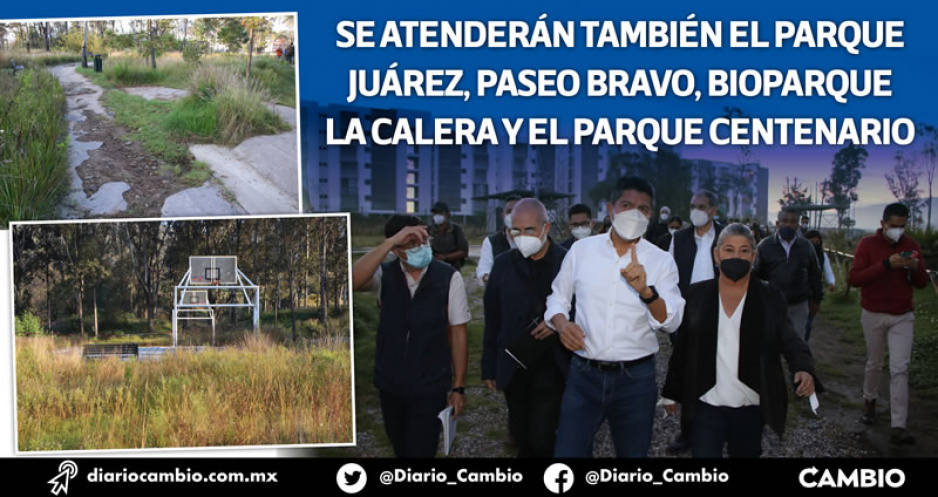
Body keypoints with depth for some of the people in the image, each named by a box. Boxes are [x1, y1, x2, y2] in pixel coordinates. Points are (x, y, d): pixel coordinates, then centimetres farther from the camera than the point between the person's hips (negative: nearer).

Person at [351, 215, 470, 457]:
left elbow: (457, 333, -8)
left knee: (420, 451, 0)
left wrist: (458, 387, -6)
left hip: (430, 386, -3)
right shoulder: (384, 274, -8)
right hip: (389, 383, 3)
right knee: (401, 449, 22)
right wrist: (390, 242, -37)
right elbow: (352, 281, -30)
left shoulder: (449, 277, -13)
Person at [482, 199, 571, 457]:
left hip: (552, 365, -3)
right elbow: (492, 320, 6)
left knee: (541, 438, -7)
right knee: (520, 435, 12)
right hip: (513, 366, 3)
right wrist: (489, 366, 6)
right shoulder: (504, 264, 2)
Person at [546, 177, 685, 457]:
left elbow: (671, 322, -12)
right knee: (568, 452, 1)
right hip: (583, 374, 1)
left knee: (633, 452, 14)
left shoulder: (661, 261, -3)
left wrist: (646, 291, -30)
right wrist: (561, 322, -9)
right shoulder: (582, 249, 2)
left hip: (635, 379, 0)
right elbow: (558, 296, 12)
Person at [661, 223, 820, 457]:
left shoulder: (770, 297, 0)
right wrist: (672, 392, 9)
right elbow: (682, 348, 6)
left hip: (751, 406, 1)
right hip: (707, 405, -1)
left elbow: (790, 340, -5)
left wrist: (804, 369, -25)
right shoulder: (696, 294, 1)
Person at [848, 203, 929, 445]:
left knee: (900, 369, -8)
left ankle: (899, 427, -10)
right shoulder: (867, 244, -5)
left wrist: (916, 266, -16)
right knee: (874, 364, 13)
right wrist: (886, 264, -25)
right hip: (874, 316, -1)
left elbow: (922, 283, 7)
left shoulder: (910, 245, 3)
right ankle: (869, 400, 41)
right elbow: (854, 278, -15)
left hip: (903, 317, 1)